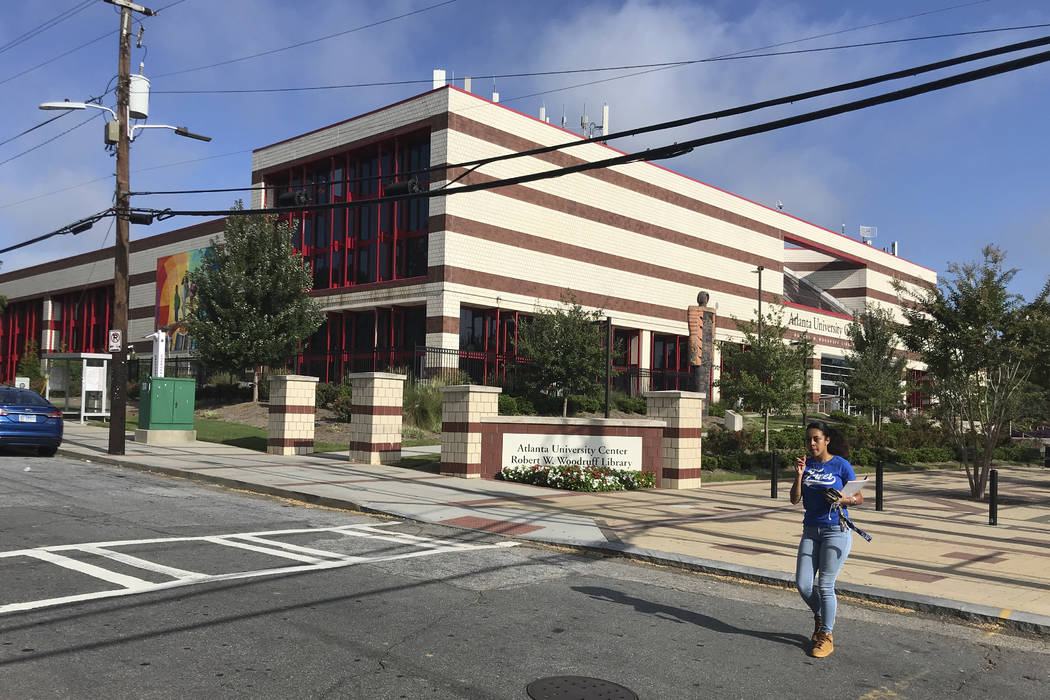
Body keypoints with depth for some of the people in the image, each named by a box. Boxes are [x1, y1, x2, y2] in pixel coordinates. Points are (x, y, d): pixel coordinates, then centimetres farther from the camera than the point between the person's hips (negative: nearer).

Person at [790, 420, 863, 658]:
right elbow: (794, 500, 0)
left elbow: (859, 498, -1)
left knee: (825, 585, -4)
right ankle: (821, 616, 30)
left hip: (836, 531, -4)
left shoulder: (841, 465, -7)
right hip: (810, 530, 5)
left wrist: (842, 500, -20)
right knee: (802, 584, 1)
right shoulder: (806, 464, 5)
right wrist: (799, 475, -12)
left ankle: (826, 636, 11)